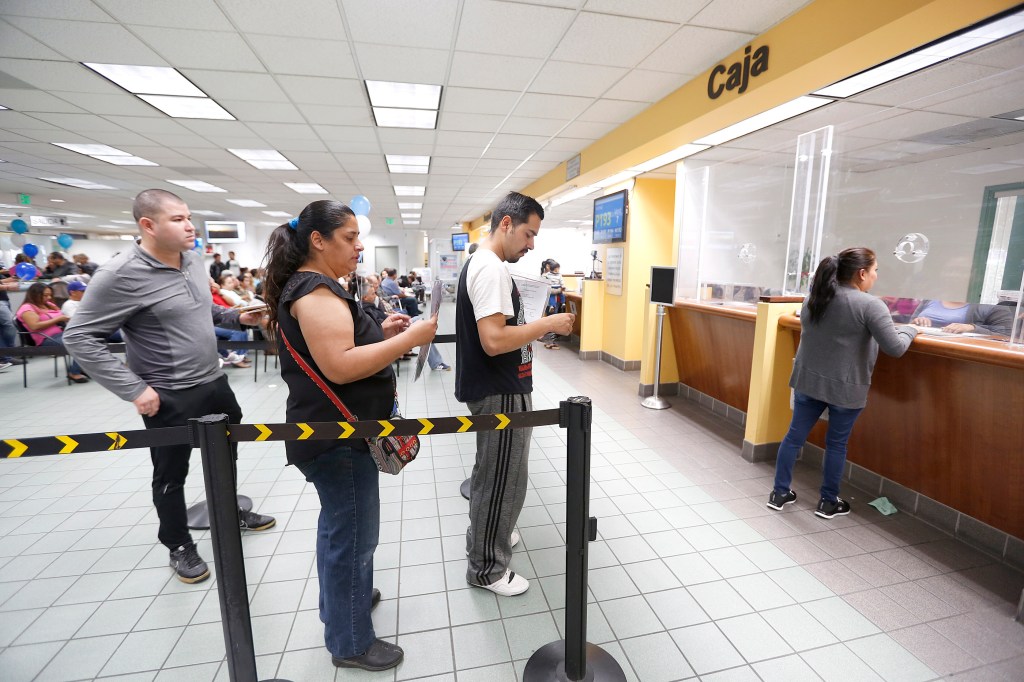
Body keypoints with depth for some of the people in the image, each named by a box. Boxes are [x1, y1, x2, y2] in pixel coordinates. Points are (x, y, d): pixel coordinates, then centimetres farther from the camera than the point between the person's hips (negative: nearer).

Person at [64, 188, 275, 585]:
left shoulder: (194, 260, 3)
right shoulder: (120, 274, -19)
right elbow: (79, 338, -16)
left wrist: (238, 317, -1)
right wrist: (134, 390, -20)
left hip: (214, 383, 7)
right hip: (169, 398, -7)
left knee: (227, 455, 22)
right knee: (171, 476, 12)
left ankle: (231, 514, 46)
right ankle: (179, 546, 34)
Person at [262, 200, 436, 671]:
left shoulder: (308, 286, 13)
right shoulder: (317, 292, -21)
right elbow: (339, 367, -30)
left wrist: (381, 332, 6)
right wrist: (408, 339, -26)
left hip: (333, 432, 11)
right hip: (339, 437, -11)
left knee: (338, 527, 25)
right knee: (353, 536, 4)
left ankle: (342, 597, 46)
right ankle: (350, 643, 23)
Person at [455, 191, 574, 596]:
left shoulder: (482, 264, 13)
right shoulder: (491, 268, -20)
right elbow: (494, 340, -29)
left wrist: (535, 330, 11)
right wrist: (546, 324, -19)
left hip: (496, 389, 11)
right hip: (501, 394, -11)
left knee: (492, 474, 25)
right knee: (502, 480, 4)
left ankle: (483, 537, 45)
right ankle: (487, 569, 23)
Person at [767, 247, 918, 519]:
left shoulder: (813, 298, 6)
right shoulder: (870, 305, -14)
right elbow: (895, 348, -15)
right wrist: (909, 329, 4)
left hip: (807, 380, 5)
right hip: (845, 388, -5)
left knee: (795, 435, 11)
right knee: (836, 443, 11)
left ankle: (780, 493, 20)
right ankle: (828, 502, 26)